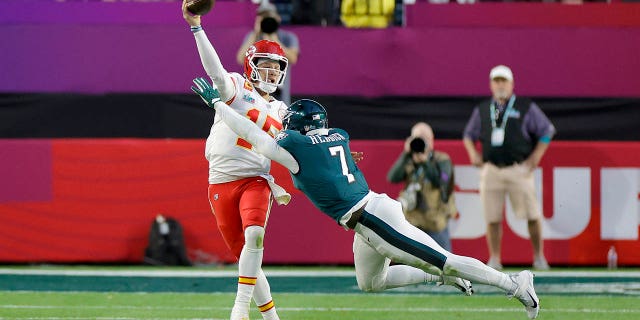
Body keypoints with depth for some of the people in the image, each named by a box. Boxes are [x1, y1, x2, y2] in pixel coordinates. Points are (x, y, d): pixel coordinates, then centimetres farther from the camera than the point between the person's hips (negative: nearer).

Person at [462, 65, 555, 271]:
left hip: (519, 169, -2)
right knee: (492, 218, 0)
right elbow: (469, 134, 24)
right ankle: (494, 260, 6)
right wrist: (473, 154, 7)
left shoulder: (526, 108, 4)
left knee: (532, 215, -4)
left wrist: (536, 157, -1)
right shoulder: (482, 110, 13)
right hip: (491, 169, 2)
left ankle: (539, 257, 6)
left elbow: (547, 130, 7)